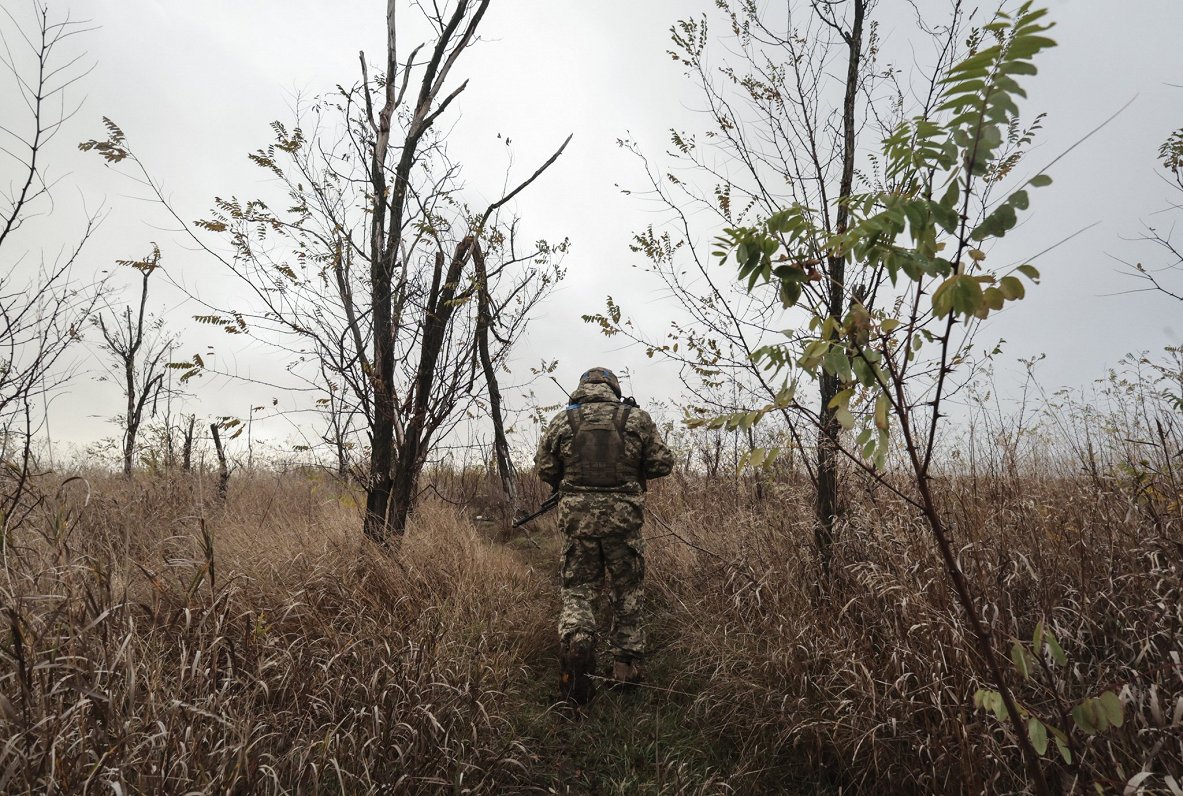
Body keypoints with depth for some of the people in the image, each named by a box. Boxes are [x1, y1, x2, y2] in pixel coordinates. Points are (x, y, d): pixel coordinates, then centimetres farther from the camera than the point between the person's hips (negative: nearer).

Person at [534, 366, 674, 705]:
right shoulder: (637, 418, 0)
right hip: (623, 516, 0)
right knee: (628, 591, 16)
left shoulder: (562, 421, 2)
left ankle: (575, 640, -13)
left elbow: (544, 468, 7)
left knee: (577, 588, 12)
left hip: (577, 515, 1)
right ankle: (626, 662, 22)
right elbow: (663, 463, 2)